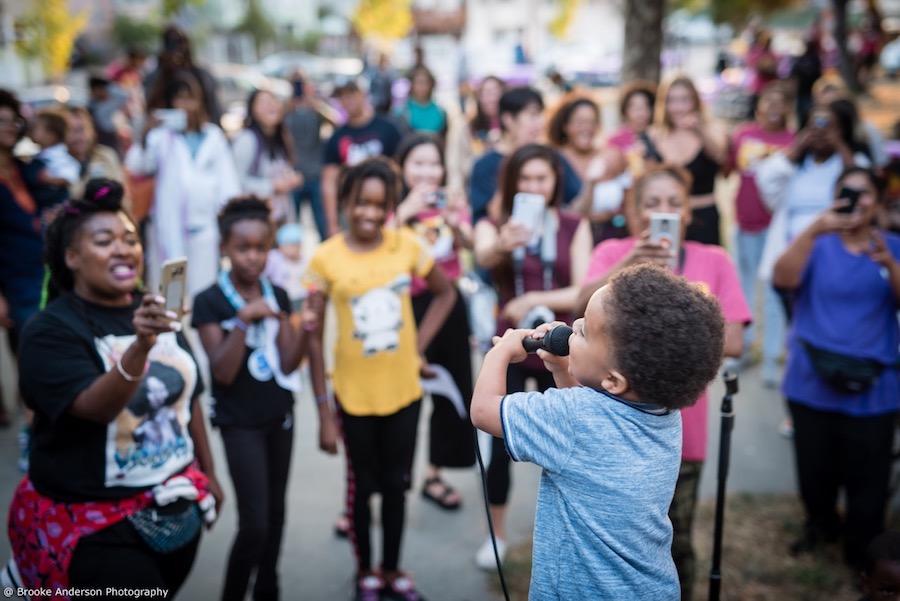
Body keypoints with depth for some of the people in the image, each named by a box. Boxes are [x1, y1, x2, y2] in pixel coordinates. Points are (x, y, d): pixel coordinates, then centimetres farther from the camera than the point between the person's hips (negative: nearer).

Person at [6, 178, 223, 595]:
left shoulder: (155, 311, 4)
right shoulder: (51, 331, -14)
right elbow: (96, 406, -29)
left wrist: (208, 474, 16)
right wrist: (140, 347, -45)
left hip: (176, 506, 6)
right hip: (95, 523, -6)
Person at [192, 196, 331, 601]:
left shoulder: (278, 296, 1)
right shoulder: (210, 301, -13)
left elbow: (287, 364, -2)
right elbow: (223, 373, -19)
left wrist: (306, 327, -19)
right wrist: (244, 318, -29)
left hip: (280, 416, 5)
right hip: (240, 423, -5)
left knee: (276, 512, 14)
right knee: (254, 523, -7)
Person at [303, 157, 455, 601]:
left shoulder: (406, 245, -7)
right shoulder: (327, 257, -12)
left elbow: (445, 294, 8)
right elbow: (313, 333, -8)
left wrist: (419, 345, -2)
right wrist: (321, 400, -9)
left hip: (403, 390, 2)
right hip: (354, 394, -2)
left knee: (395, 483, 16)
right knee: (361, 484, 15)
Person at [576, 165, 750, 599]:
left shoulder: (714, 261, 0)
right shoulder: (612, 251, -2)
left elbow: (732, 342, -6)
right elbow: (582, 308, -21)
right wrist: (626, 266, -36)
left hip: (679, 426, 1)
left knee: (675, 545, 11)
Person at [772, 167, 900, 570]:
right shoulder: (817, 244, 3)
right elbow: (783, 280, -18)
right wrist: (813, 231, -31)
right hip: (812, 383, 0)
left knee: (867, 480, 2)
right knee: (815, 471, 11)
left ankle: (861, 555, 22)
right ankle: (819, 525, 38)